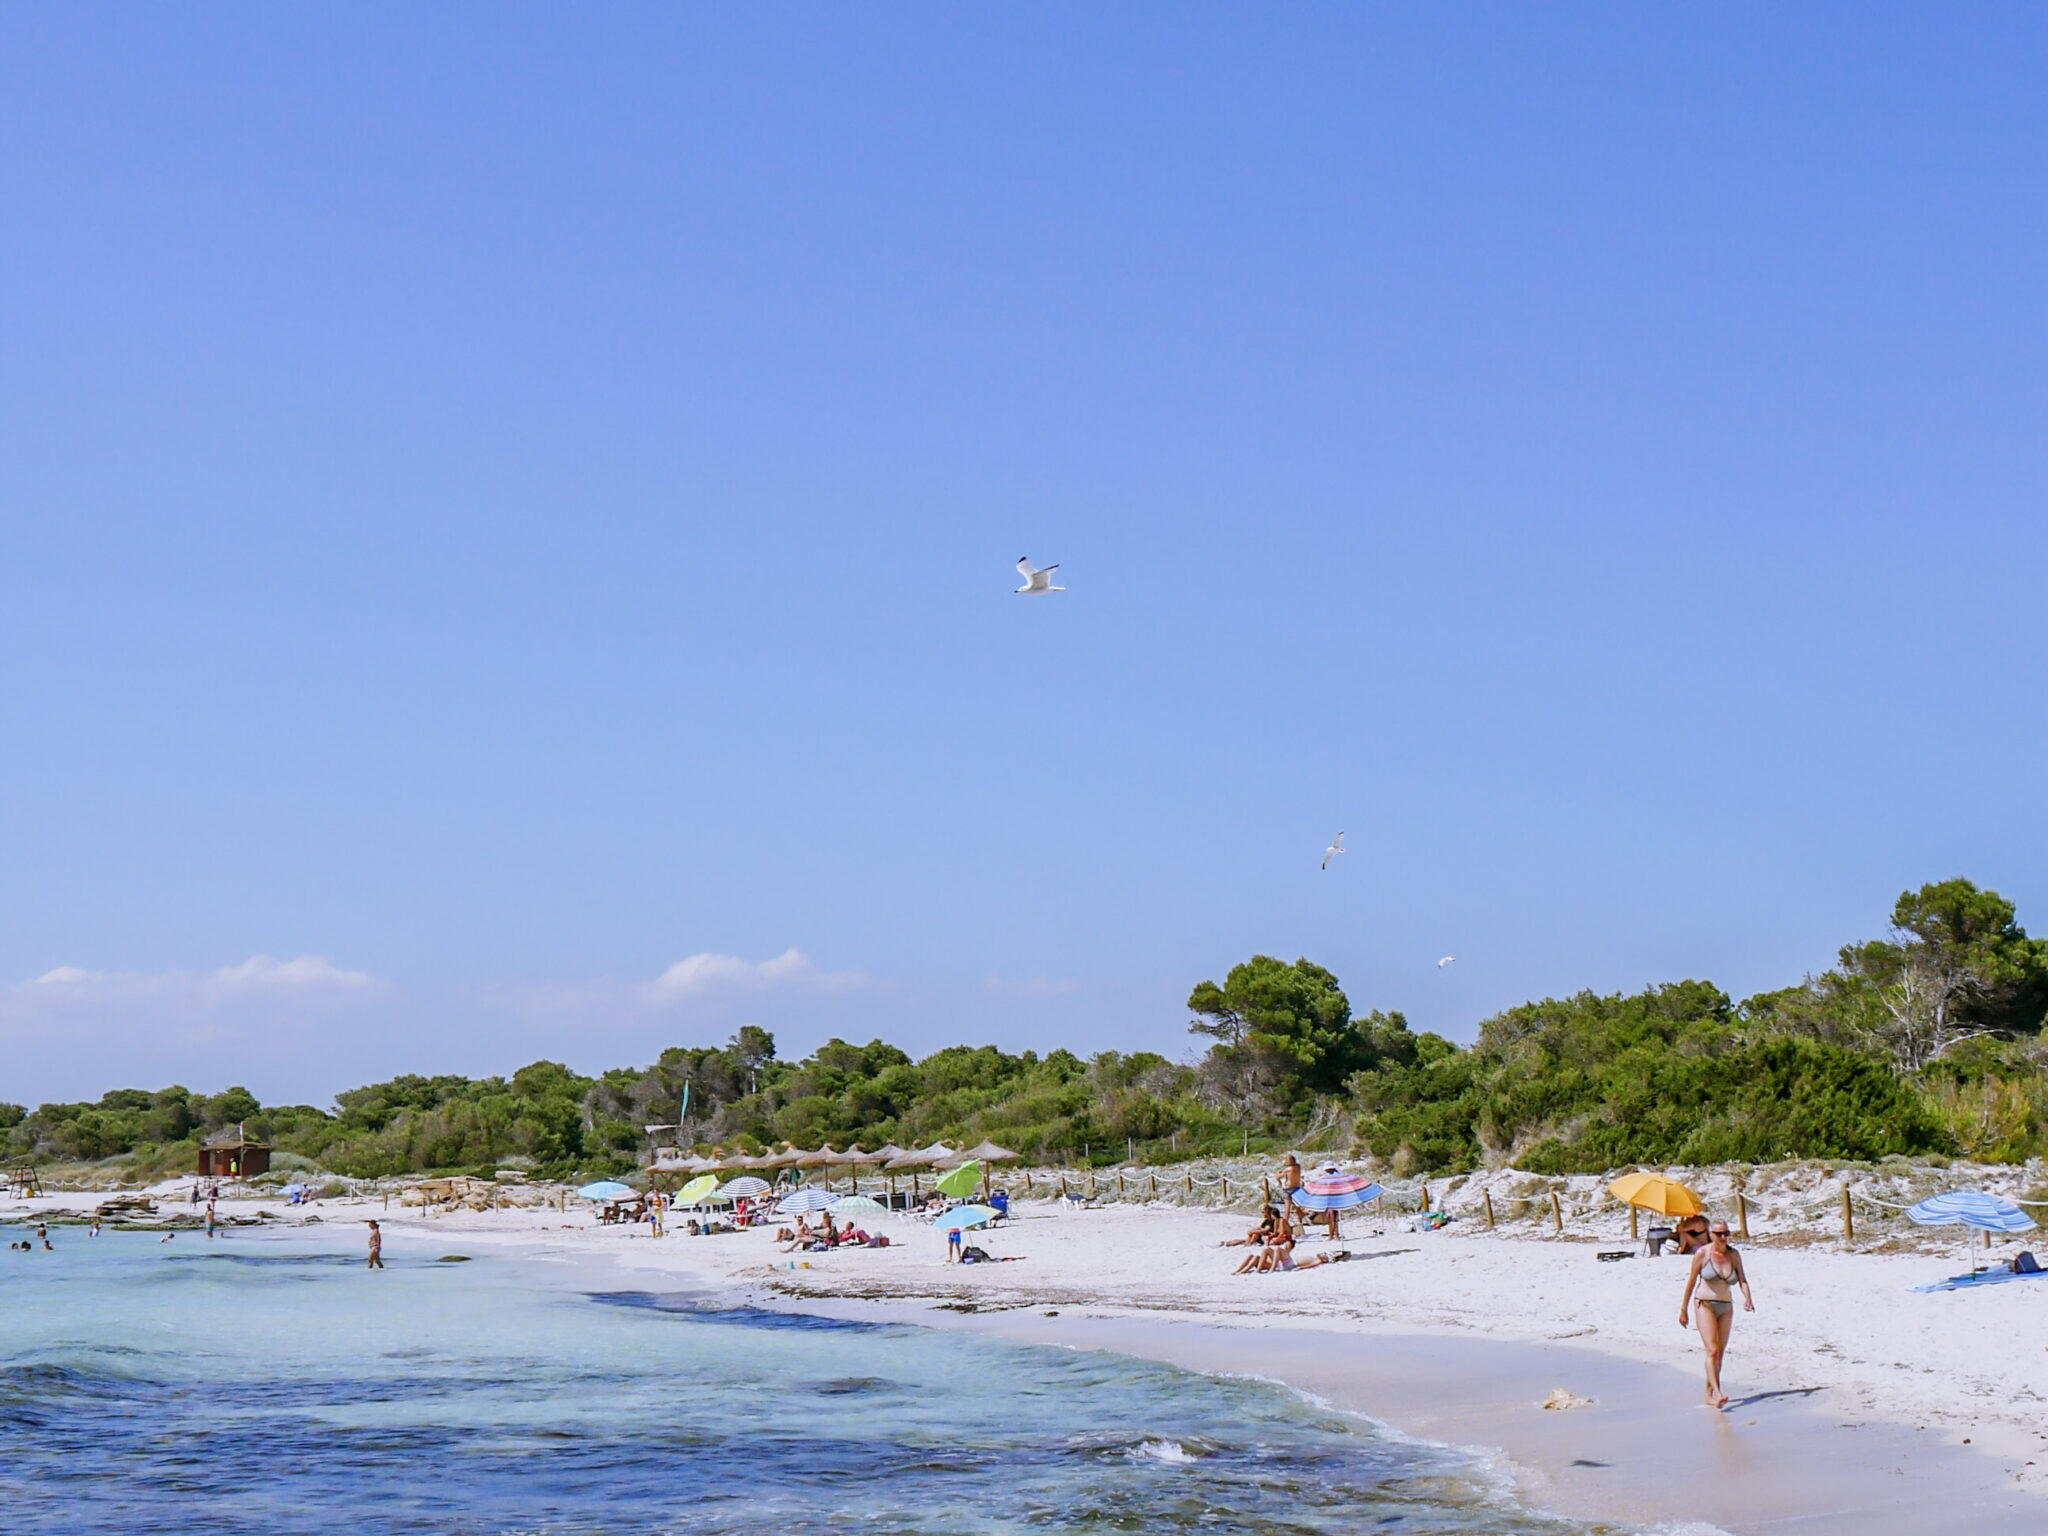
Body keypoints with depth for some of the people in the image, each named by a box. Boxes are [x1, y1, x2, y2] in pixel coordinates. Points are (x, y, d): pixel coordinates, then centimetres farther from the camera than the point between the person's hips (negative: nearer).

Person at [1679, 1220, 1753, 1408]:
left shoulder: (1733, 1255, 3)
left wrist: (1747, 1298, -24)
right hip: (1705, 1305, -4)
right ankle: (1717, 1393, -26)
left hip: (1726, 1307, 5)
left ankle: (1709, 1395, 16)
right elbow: (1691, 1282, -2)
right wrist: (1683, 1309, 1)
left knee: (1720, 1352, 7)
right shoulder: (1702, 1254, -6)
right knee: (1712, 1350, -17)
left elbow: (1742, 1279, -4)